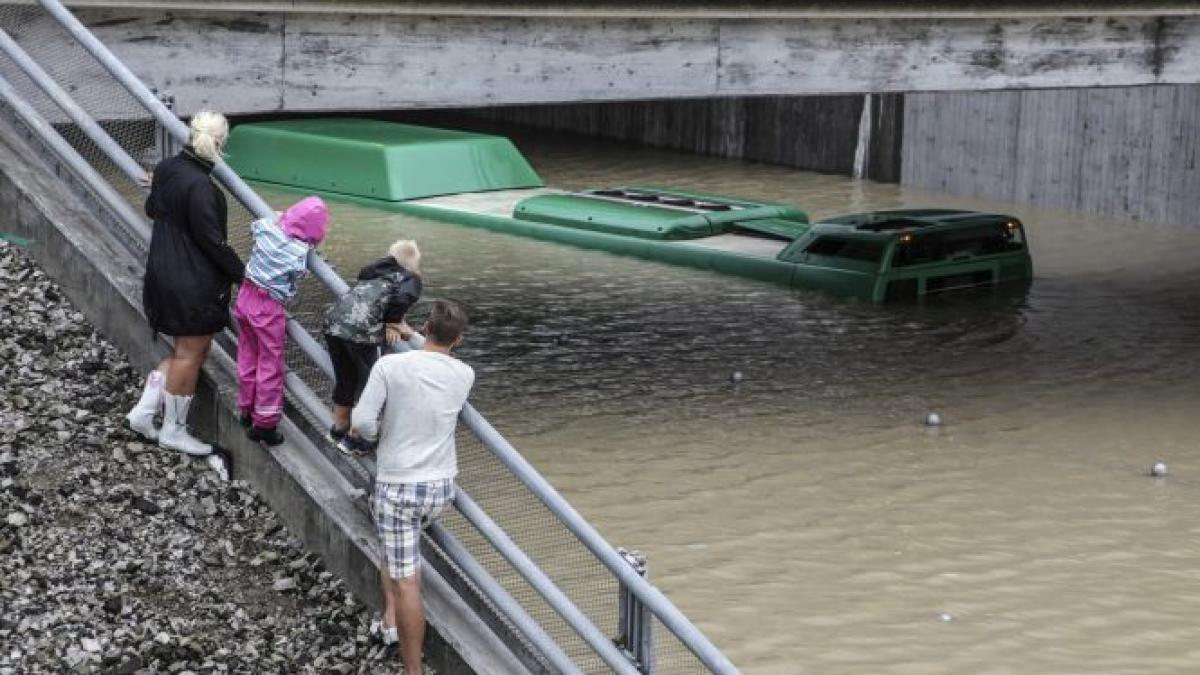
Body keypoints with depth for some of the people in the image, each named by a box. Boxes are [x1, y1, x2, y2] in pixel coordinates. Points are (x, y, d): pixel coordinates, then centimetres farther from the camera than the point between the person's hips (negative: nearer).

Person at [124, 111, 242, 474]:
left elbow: (152, 209, 20)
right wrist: (240, 273, -11)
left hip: (163, 276, 9)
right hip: (193, 284, -9)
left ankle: (144, 410, 18)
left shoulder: (166, 169, 1)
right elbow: (212, 240, -21)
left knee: (186, 349, 21)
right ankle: (173, 430, 17)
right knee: (190, 353, 6)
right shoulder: (199, 186, -25)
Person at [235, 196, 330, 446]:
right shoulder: (301, 253, -20)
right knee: (270, 366, 8)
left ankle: (246, 410, 36)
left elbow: (256, 224, 16)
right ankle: (264, 424, 14)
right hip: (269, 308, -6)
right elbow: (297, 276, -9)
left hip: (245, 295, 6)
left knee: (248, 357, 21)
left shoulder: (265, 228, -6)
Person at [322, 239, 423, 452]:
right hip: (360, 330, -7)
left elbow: (365, 297, 11)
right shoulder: (411, 279, 9)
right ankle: (355, 439, 19)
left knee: (344, 379, 25)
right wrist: (393, 323, 3)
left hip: (333, 321, 7)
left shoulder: (377, 270, 26)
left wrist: (388, 323, 5)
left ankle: (339, 429, 42)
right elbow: (402, 299, -12)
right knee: (368, 381, 12)